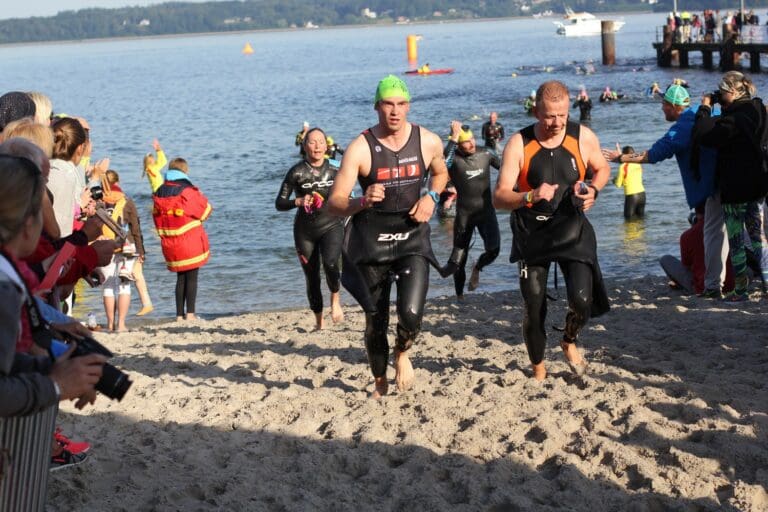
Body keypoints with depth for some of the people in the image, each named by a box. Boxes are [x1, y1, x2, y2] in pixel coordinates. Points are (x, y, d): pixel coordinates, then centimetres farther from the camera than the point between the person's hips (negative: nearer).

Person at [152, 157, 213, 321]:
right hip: (191, 242, -5)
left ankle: (179, 315, 10)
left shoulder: (159, 194, 3)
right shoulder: (188, 191, -13)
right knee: (192, 277, 1)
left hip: (170, 244, 5)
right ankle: (190, 313, -6)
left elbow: (157, 217, 12)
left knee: (180, 278, 13)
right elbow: (206, 211, -3)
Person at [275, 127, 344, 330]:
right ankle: (318, 321, 24)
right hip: (305, 231, 0)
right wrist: (298, 201, -20)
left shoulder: (334, 172, 3)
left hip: (331, 226, 0)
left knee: (330, 263, -27)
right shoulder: (296, 172, -4)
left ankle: (335, 300, 0)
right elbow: (279, 204, -6)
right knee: (312, 278, 5)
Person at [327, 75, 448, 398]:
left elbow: (440, 173, 20)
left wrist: (432, 197, 0)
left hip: (412, 239, 1)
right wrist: (362, 202, -35)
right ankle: (380, 383, 33)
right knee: (375, 323, 8)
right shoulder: (360, 148, -13)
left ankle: (402, 353, 17)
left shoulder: (428, 142, -3)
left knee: (411, 313, -18)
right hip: (371, 244, -1)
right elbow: (335, 203, -15)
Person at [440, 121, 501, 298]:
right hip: (464, 214, -2)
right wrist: (453, 137, -35)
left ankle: (477, 268, 19)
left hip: (486, 210, 2)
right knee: (459, 257, 3)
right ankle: (459, 294, 24)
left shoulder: (485, 154, -2)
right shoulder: (454, 158, -12)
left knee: (493, 250, -15)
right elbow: (443, 162, -37)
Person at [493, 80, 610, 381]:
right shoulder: (519, 144, -11)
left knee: (582, 299, -17)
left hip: (572, 231, 1)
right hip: (532, 235, -1)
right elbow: (499, 198, -15)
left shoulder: (583, 137, -5)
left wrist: (594, 190, -7)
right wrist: (531, 196, -34)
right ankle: (538, 368, 27)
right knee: (534, 309, 3)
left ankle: (569, 343, 17)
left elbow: (602, 169, 15)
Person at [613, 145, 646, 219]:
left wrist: (614, 180, 17)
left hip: (631, 195, -5)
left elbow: (618, 184, -4)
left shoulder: (623, 167, -10)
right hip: (642, 193, 6)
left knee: (629, 218, 5)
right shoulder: (638, 165, 5)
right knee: (640, 216, 16)